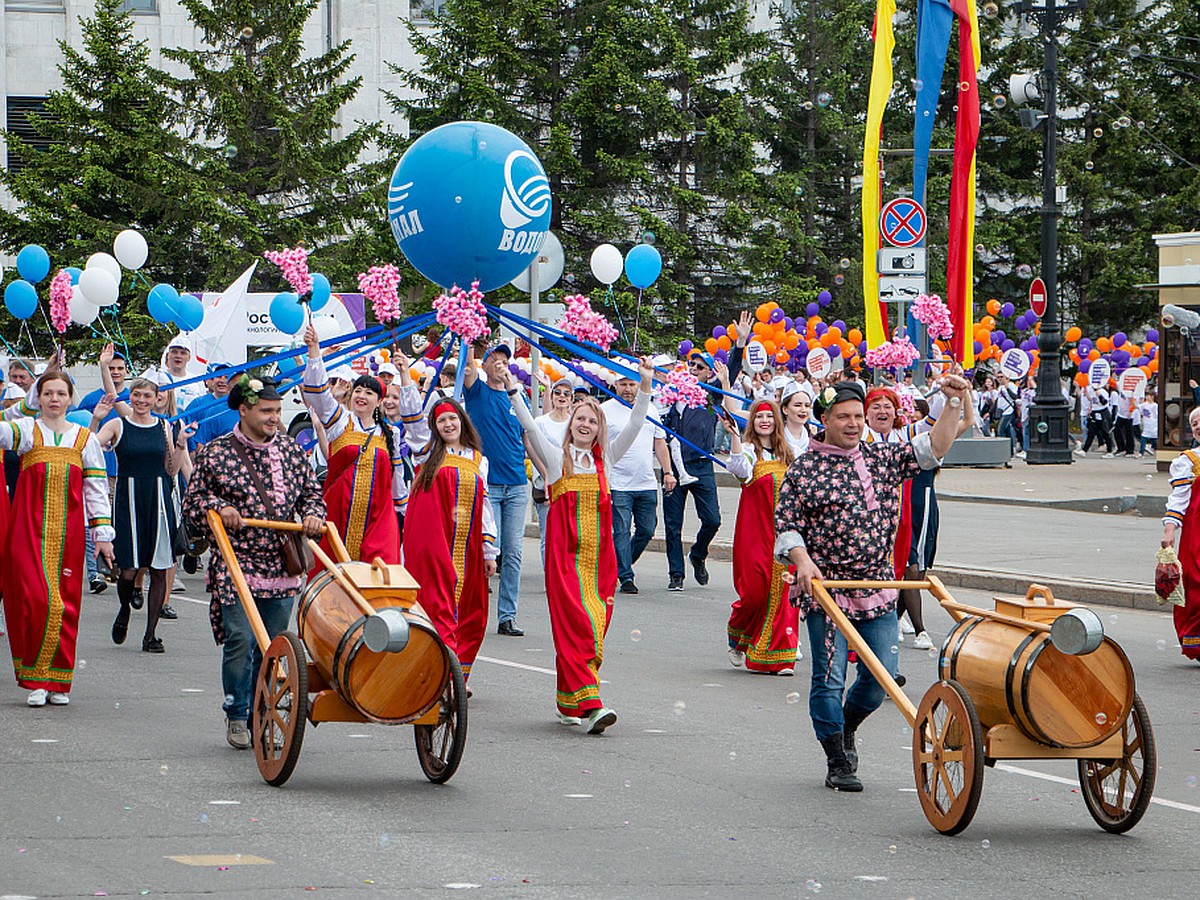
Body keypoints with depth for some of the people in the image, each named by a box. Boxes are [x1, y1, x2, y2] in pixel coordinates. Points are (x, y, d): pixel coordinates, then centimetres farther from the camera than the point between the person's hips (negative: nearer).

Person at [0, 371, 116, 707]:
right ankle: (34, 680, -1)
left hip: (68, 532, 2)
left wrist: (103, 534, 4)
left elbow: (97, 488, 9)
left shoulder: (85, 438, 9)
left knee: (65, 604, 1)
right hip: (29, 528, -2)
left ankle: (58, 682, 10)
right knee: (34, 599, -10)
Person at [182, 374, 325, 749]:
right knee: (240, 640, -11)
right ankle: (236, 715, 4)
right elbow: (192, 502, 4)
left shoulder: (291, 451, 11)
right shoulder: (216, 452, 0)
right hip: (236, 564, -4)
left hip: (281, 565, 4)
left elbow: (312, 492, 19)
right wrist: (218, 508, -15)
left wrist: (313, 516, -1)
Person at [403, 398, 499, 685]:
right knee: (438, 604, -10)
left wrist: (489, 551, 12)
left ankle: (459, 675, 9)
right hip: (433, 543, -3)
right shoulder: (428, 454, 7)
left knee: (469, 610, 2)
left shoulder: (478, 460, 14)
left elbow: (484, 506, 14)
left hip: (467, 548, 3)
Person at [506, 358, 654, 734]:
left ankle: (569, 704, 11)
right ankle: (589, 703, -22)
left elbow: (633, 428, 8)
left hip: (599, 552, 4)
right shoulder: (556, 456, 7)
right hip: (565, 551, -4)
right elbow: (529, 426, -2)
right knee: (575, 622, -13)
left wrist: (645, 388, -1)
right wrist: (514, 390, -11)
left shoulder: (605, 459, 14)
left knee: (594, 624, 1)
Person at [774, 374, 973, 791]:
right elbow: (786, 526, 0)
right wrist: (803, 561, -17)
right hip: (825, 586, -4)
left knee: (881, 675, 4)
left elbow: (932, 448, 5)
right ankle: (838, 763, 6)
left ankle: (844, 729, 32)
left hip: (878, 585, 4)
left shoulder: (881, 458, 10)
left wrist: (955, 404, -6)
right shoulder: (803, 470, 1)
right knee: (829, 677, -5)